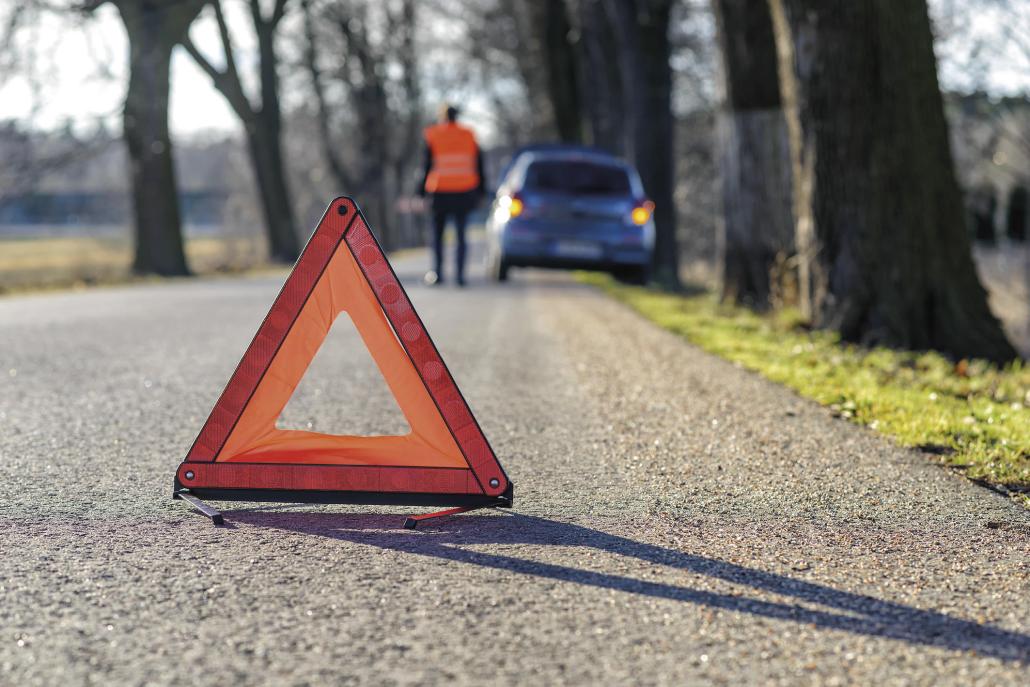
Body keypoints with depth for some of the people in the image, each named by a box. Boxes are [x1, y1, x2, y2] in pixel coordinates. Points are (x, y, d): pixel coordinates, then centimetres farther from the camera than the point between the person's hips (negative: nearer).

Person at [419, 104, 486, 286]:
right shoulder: (469, 135, 4)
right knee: (461, 235, 7)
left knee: (437, 234, 10)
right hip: (464, 194, 1)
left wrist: (422, 192, 1)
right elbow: (478, 164, 7)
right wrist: (481, 191, 13)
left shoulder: (433, 136, -2)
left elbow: (427, 166, -3)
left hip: (440, 194, -1)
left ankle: (437, 273, -1)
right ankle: (460, 274, -2)